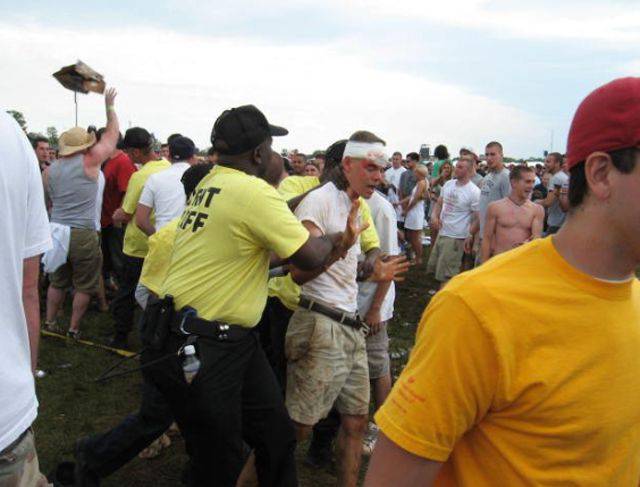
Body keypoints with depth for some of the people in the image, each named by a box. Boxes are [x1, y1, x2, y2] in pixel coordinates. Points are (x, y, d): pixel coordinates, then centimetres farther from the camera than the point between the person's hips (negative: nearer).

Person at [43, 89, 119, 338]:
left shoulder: (49, 170, 6)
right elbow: (112, 135, 2)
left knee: (57, 281, 21)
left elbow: (51, 201, 19)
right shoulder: (89, 161, -9)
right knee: (83, 286, 8)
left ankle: (49, 323, 30)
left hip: (57, 231, 6)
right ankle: (73, 329, 15)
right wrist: (109, 106, 13)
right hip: (83, 234, -5)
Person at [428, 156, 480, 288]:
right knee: (434, 266, 18)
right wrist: (434, 215, -4)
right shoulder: (448, 184, 4)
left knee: (446, 275, 0)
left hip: (456, 237, -8)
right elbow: (439, 203, 15)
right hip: (441, 232, 8)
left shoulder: (474, 192, -16)